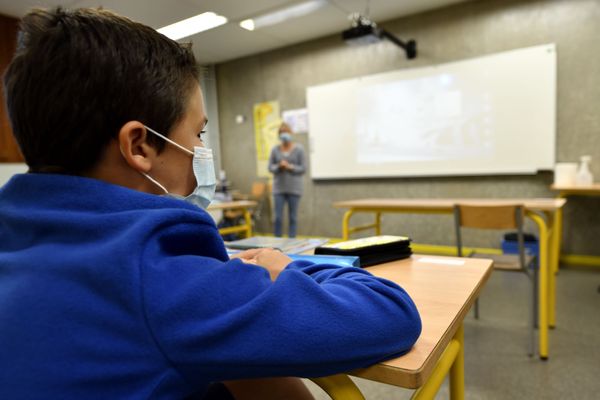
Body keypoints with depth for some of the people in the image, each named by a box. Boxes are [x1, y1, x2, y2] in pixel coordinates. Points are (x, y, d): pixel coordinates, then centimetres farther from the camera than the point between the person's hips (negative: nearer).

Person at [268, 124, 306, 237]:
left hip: (294, 188, -1)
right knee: (278, 217, -1)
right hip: (279, 188, 1)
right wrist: (279, 166, -14)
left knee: (293, 217, 4)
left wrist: (290, 167, -16)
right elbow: (270, 167, 6)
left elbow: (303, 168, -1)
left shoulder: (298, 149, -1)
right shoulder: (275, 149, 4)